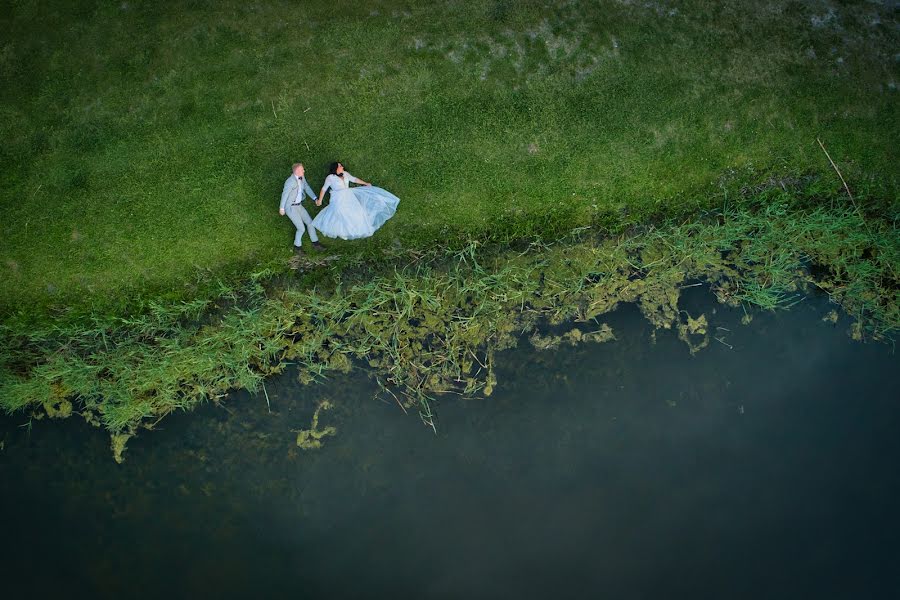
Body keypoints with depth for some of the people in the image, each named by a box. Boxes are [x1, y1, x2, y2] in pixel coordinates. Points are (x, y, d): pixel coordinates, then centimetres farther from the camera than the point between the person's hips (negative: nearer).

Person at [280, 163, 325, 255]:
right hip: (290, 207, -8)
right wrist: (282, 208, -12)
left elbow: (307, 188, 7)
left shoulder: (302, 177, -1)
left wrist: (315, 198, -6)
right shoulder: (291, 181, -25)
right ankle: (296, 248, 16)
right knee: (301, 228, -5)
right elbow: (284, 194, -19)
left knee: (310, 223, 10)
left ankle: (315, 243, 25)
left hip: (298, 205, 8)